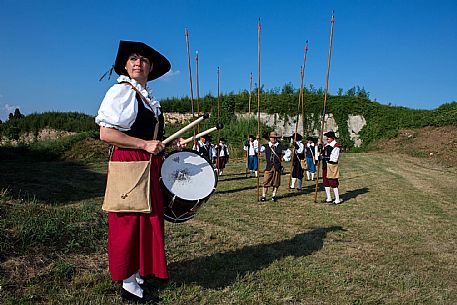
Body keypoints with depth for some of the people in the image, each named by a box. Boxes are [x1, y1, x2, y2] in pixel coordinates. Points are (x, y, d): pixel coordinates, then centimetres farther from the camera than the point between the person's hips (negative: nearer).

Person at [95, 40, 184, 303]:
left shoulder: (149, 97, 16)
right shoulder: (121, 91, -9)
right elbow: (106, 134, -18)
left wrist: (170, 143, 10)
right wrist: (145, 144, -21)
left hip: (149, 165, 9)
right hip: (129, 164, -8)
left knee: (147, 220, 15)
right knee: (131, 221, -1)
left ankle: (139, 273, 31)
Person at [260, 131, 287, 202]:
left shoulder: (280, 146, 5)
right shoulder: (266, 146, 6)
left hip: (277, 166, 1)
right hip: (268, 166, 0)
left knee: (276, 182, 7)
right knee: (266, 181, -2)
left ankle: (274, 196, 20)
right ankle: (263, 196, 6)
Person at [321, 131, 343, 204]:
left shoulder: (336, 146, -10)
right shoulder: (325, 146, 14)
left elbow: (334, 159, -17)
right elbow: (322, 155, 15)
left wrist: (327, 158, -20)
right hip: (325, 166, 8)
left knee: (333, 183, -4)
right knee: (326, 183, 12)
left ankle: (337, 199, 5)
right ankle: (329, 199, 23)